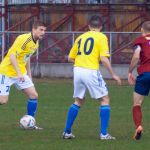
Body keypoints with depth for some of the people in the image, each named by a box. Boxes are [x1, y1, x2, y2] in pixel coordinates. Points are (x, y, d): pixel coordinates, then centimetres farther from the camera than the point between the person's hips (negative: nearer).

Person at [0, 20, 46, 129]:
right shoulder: (23, 39, -21)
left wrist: (29, 75, 21)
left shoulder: (36, 43, 6)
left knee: (34, 95, -1)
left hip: (21, 74, 8)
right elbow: (12, 56, -26)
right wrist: (19, 73, -33)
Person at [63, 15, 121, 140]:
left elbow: (70, 58, 18)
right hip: (91, 72, -5)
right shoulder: (101, 37, -1)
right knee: (105, 99, 7)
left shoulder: (80, 37, 16)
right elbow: (104, 59, -11)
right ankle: (103, 133, -1)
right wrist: (113, 75, -3)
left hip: (77, 70, 5)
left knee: (78, 101, 20)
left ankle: (67, 132, 19)